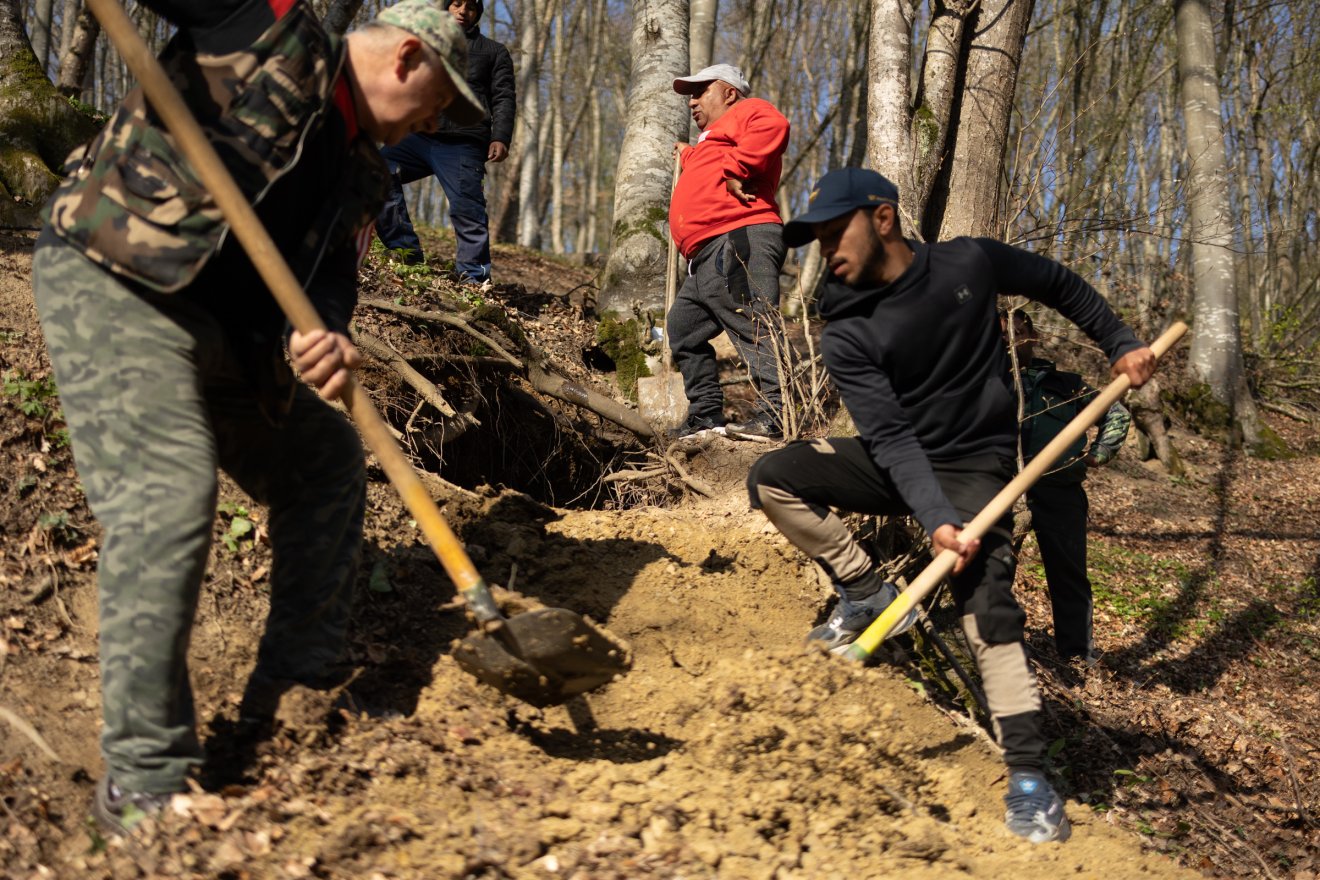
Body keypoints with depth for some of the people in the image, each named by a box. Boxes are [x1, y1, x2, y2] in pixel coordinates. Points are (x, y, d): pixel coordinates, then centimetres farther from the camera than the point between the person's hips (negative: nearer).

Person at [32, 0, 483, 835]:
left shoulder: (362, 169, 15)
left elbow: (325, 274, 1)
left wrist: (321, 335, -22)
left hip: (225, 328, 9)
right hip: (111, 284, -9)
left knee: (327, 459, 15)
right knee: (166, 496, -21)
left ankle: (298, 693, 24)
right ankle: (145, 782, -12)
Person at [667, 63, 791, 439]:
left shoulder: (746, 111, 6)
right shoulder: (712, 142, 37)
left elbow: (772, 127, -18)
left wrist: (735, 171, -19)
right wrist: (689, 157, 37)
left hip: (738, 241, -11)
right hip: (706, 259, 11)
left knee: (753, 328, -20)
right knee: (684, 328, 16)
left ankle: (776, 413, -28)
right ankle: (706, 416, 19)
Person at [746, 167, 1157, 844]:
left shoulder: (969, 263, -10)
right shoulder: (846, 335, -12)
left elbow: (1058, 284, 9)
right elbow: (891, 437, -20)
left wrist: (1120, 344, 7)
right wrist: (935, 519, -33)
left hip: (974, 465, -2)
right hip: (894, 464, 3)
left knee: (985, 603, -22)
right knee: (771, 477, -15)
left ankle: (1029, 774, -16)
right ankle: (865, 594, 0)